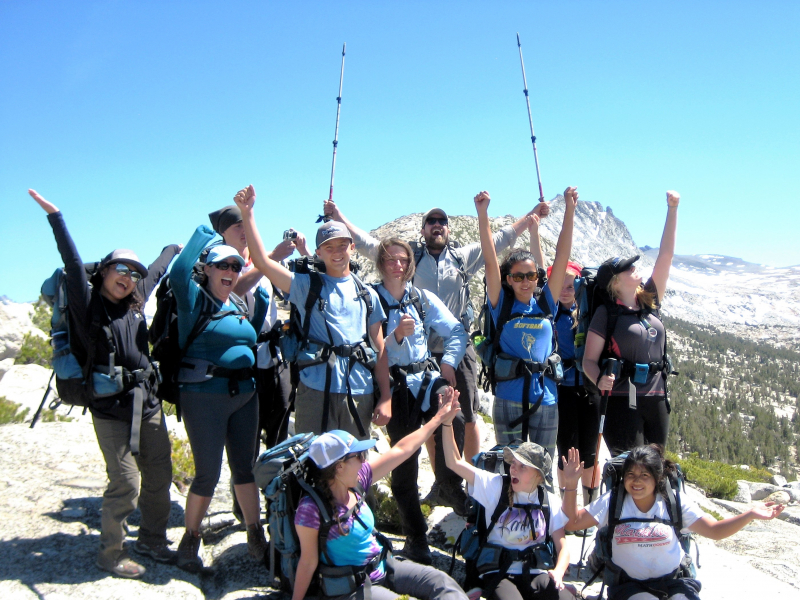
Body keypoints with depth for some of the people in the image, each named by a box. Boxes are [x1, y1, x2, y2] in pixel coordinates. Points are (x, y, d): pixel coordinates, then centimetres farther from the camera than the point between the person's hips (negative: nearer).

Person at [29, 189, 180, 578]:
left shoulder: (135, 303, 9)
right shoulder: (89, 304, -5)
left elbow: (157, 270, 25)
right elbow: (73, 265, -17)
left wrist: (174, 248, 42)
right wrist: (55, 217, -25)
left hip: (148, 405, 6)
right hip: (111, 410, -6)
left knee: (159, 476, 11)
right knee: (125, 484, -5)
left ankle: (152, 541, 29)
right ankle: (111, 555, 14)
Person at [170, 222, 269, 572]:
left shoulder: (238, 306, 14)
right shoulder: (195, 300, -5)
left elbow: (254, 337, 20)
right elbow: (178, 273, -23)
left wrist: (262, 297, 14)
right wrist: (204, 234, -15)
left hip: (244, 395, 6)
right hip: (204, 396, -6)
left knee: (245, 466, 12)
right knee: (208, 473, -1)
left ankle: (256, 538, 23)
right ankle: (190, 541, 20)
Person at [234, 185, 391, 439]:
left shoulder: (368, 295, 13)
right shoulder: (306, 285, 7)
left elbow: (379, 349, 11)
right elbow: (262, 261, -5)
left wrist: (385, 398, 6)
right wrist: (247, 213, -10)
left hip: (360, 393, 3)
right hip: (316, 391, -2)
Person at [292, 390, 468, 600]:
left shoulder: (356, 481, -3)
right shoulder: (312, 508, -23)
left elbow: (400, 451, 2)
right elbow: (308, 561, -15)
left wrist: (439, 418, 5)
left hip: (383, 567, 8)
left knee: (442, 583, -5)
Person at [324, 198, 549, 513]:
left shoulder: (463, 256, 9)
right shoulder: (411, 257, 8)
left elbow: (501, 239, 11)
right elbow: (368, 244, 4)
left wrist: (532, 214, 7)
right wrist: (338, 217, -2)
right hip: (423, 351, 1)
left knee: (467, 417, 1)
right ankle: (443, 484, 23)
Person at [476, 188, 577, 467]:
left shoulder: (545, 304, 5)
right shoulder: (501, 305, 1)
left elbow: (562, 256, 1)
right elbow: (490, 261, -9)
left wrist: (569, 210, -5)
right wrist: (482, 214, -18)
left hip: (545, 399, 2)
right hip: (509, 399, -2)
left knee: (543, 469, 12)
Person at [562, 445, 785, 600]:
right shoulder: (612, 502, -4)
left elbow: (714, 530, -1)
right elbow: (574, 521, -4)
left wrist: (750, 515, -14)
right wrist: (571, 485, -17)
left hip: (673, 582, 2)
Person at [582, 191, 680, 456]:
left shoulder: (649, 301, 10)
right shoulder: (606, 313, -5)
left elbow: (665, 255, 8)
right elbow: (589, 359, -7)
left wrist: (672, 209, 5)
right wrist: (600, 379, -29)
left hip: (657, 401, 6)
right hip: (622, 402, -6)